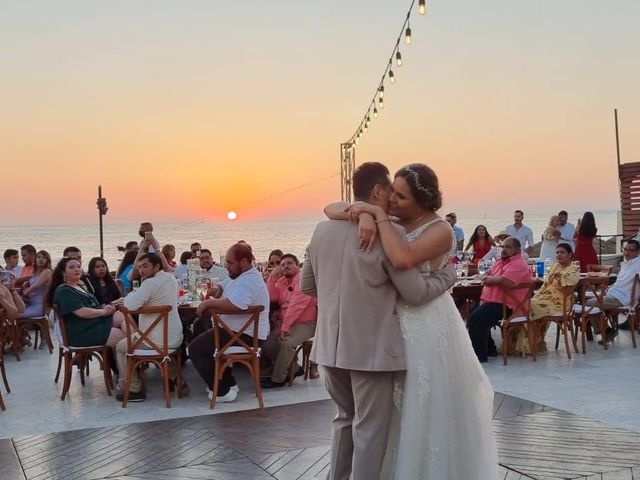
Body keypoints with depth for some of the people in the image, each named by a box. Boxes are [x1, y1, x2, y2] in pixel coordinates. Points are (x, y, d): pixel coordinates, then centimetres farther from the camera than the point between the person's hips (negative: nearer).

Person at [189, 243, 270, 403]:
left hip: (246, 336, -11)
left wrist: (209, 303, -25)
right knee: (204, 339, 30)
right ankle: (229, 383, 25)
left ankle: (222, 391, -5)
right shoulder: (240, 276, 13)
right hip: (240, 331, 11)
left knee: (195, 348, -9)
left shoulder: (249, 281, -22)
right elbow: (221, 288, 22)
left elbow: (234, 306, -38)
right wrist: (214, 290, -3)